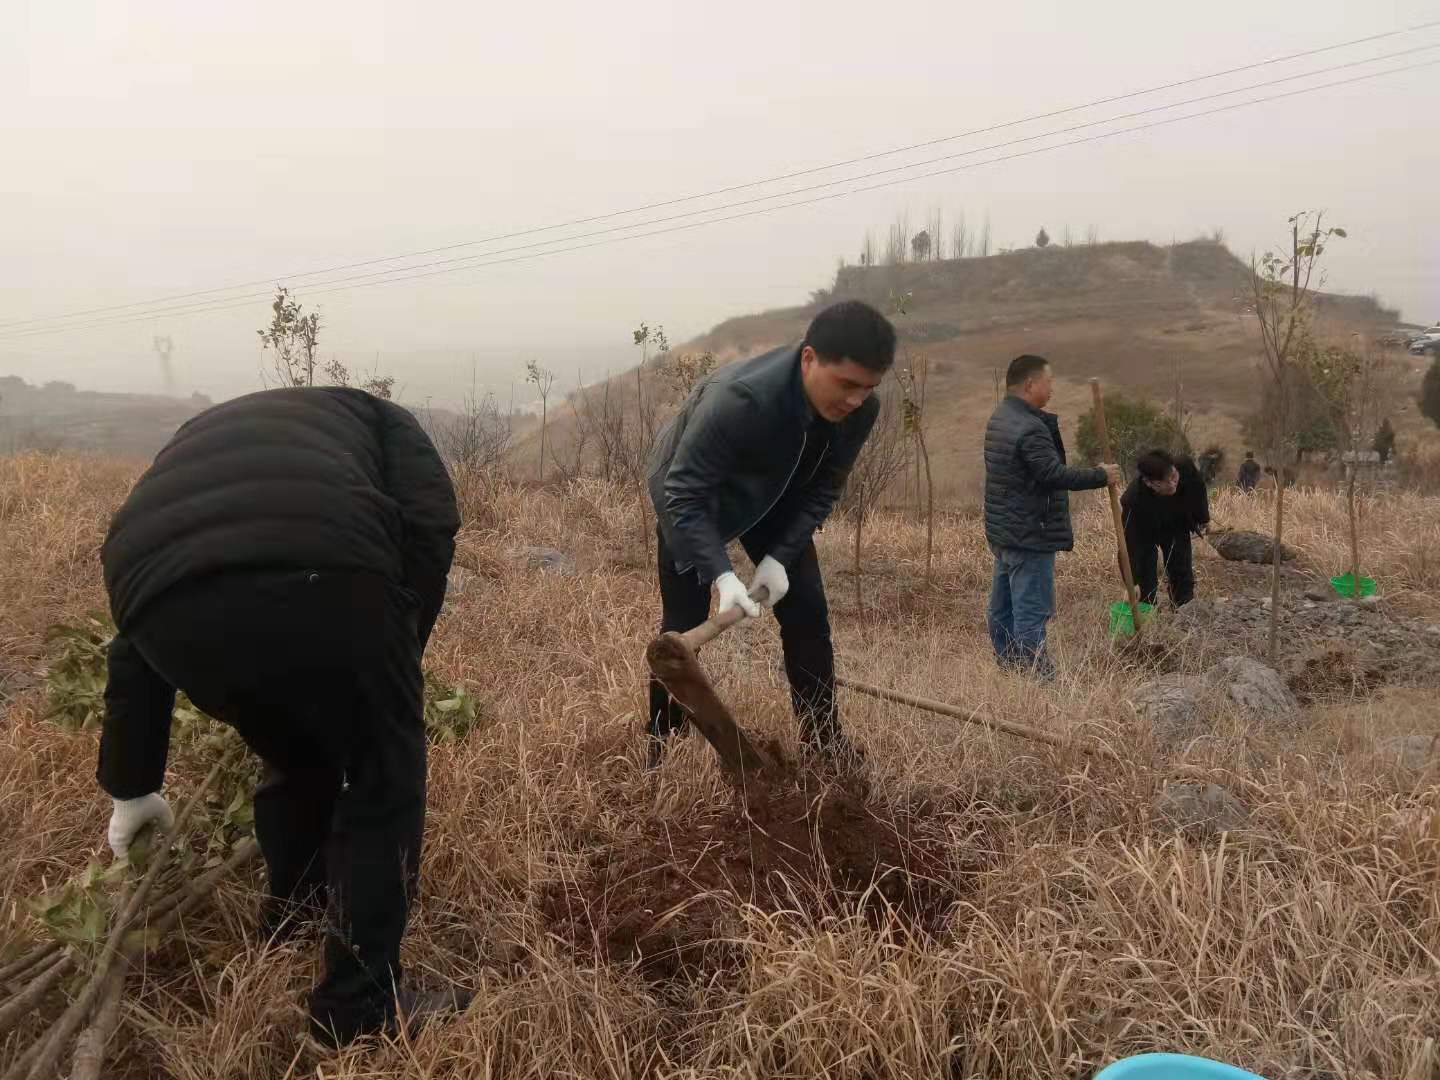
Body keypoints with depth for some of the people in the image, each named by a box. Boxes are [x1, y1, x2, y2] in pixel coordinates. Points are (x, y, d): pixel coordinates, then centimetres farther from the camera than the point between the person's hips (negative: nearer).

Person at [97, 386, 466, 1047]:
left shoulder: (196, 440, 44)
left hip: (165, 597, 5)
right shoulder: (373, 417, 35)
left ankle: (286, 932, 46)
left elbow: (132, 644, 42)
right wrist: (393, 664, 20)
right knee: (382, 777, 17)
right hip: (317, 574, -4)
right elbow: (430, 526, 11)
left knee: (294, 763, 31)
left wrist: (131, 786, 49)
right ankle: (360, 1009, 22)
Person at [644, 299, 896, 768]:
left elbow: (822, 490, -11)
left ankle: (823, 738, 11)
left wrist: (780, 556, -21)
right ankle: (660, 747, 9)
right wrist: (720, 574, -47)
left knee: (807, 610, -2)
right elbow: (684, 494, -37)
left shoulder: (860, 410, -24)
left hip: (772, 499, 5)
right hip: (690, 492, -5)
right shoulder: (739, 399, -43)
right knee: (683, 625, -6)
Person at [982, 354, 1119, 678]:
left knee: (1002, 609, 15)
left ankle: (1007, 670, 25)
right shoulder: (1030, 429, -22)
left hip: (1001, 533, 10)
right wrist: (1101, 476, -13)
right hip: (1030, 537, -10)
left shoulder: (1000, 418, 11)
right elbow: (1055, 474, -24)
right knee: (1032, 613, -7)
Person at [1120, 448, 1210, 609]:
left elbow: (1199, 487, -9)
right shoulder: (1134, 499, -43)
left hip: (1176, 526, 4)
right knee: (1147, 583, -7)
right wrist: (1131, 584, -41)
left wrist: (1203, 517, 6)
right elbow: (1130, 542, -38)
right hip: (1145, 532, -4)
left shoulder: (1185, 466, -35)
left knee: (1183, 576, 8)